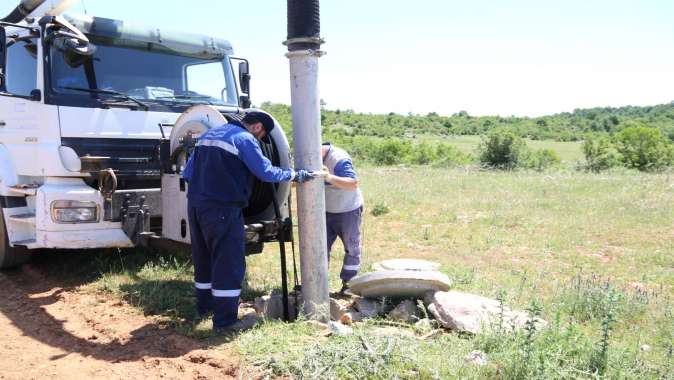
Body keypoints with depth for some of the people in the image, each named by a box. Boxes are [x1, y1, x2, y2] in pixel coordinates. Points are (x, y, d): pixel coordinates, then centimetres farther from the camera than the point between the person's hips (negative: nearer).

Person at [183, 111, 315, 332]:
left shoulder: (209, 134, 17)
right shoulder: (245, 139, -8)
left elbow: (187, 173, 17)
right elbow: (266, 172, -14)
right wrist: (294, 175, -3)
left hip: (195, 205, 9)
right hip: (223, 208, -8)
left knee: (203, 259, 20)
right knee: (229, 263, -2)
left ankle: (204, 306, 34)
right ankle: (224, 321, 0)